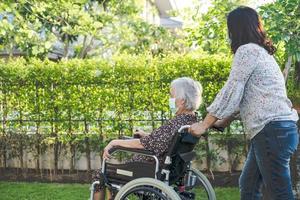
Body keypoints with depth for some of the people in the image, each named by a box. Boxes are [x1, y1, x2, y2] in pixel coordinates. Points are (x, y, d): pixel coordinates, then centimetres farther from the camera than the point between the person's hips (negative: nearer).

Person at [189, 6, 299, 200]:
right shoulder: (261, 51, 24)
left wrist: (204, 125, -3)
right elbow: (242, 95, 26)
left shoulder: (247, 50, -6)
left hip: (272, 129, -10)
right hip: (278, 128, 10)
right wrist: (223, 122, 24)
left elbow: (231, 91, -9)